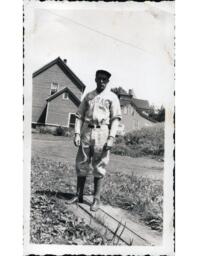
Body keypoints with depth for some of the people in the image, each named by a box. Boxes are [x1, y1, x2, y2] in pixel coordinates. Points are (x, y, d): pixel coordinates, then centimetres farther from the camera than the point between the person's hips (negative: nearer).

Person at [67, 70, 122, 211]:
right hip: (86, 132, 4)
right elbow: (80, 115, 13)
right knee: (81, 164, 6)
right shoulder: (88, 96, 15)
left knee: (99, 167, -1)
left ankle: (97, 199, 6)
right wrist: (77, 133, 2)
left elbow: (116, 119, -3)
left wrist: (111, 137, -13)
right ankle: (79, 195, 17)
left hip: (102, 132, -4)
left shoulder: (112, 97, 4)